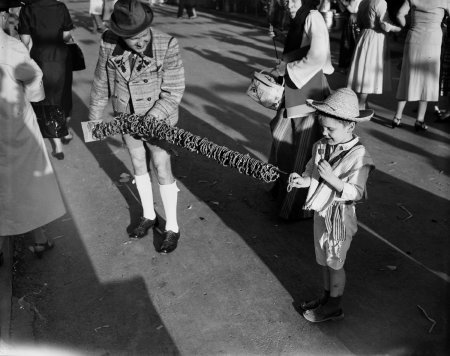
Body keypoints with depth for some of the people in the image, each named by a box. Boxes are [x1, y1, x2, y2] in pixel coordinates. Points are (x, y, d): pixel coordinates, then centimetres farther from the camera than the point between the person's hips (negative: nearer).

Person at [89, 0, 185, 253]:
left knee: (162, 170, 0)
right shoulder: (109, 44, -15)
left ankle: (172, 227, 17)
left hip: (158, 117, -4)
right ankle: (149, 215, 36)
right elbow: (102, 83, 0)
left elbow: (173, 93, -20)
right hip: (127, 116, 4)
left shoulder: (167, 45, -25)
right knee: (139, 164, 16)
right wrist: (95, 117, 8)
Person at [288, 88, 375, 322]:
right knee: (323, 259, 21)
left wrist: (331, 178, -34)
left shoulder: (358, 156, -22)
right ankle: (327, 296, 42)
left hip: (339, 216, -6)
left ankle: (334, 307, 30)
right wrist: (303, 180, -14)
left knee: (335, 263, 10)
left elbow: (356, 192, -22)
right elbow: (312, 172, 8)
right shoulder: (321, 146, -3)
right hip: (321, 211, 7)